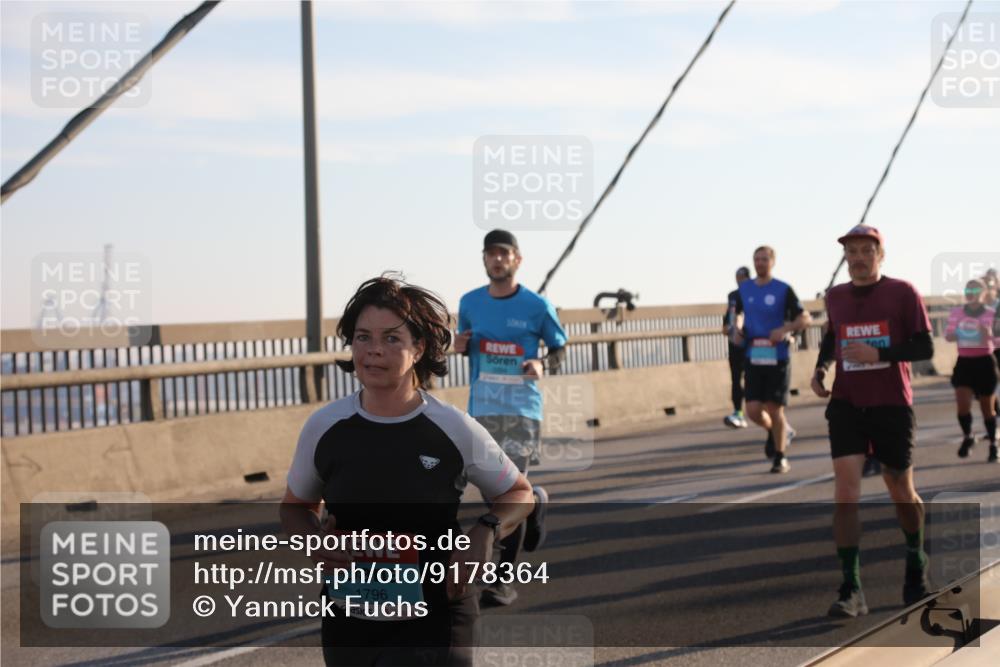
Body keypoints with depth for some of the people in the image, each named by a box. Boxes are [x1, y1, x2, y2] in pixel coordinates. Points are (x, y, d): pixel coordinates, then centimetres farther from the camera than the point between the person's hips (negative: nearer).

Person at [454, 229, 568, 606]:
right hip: (481, 409, 4)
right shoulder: (470, 303, 5)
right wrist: (461, 346, -5)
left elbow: (559, 348, 7)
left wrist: (543, 365, -14)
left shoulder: (537, 306, -4)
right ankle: (535, 502, 45)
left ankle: (505, 581, -3)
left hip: (522, 409, -3)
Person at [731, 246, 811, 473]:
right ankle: (780, 432, 29)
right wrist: (737, 331, 4)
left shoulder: (783, 290, -5)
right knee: (753, 410, -4)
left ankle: (780, 457, 18)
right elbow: (737, 313, 24)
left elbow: (805, 318, -3)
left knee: (775, 410, 0)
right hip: (753, 358, 3)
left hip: (777, 358, -3)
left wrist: (785, 329, -19)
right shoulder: (745, 288, 7)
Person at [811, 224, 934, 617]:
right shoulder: (835, 297, 7)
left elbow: (925, 348, -7)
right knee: (845, 488, -13)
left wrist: (879, 354, -21)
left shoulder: (903, 293, -5)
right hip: (846, 404, 2)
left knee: (900, 490, 9)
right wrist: (820, 368, 5)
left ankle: (916, 563, 38)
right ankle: (851, 590, -14)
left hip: (892, 405, -2)